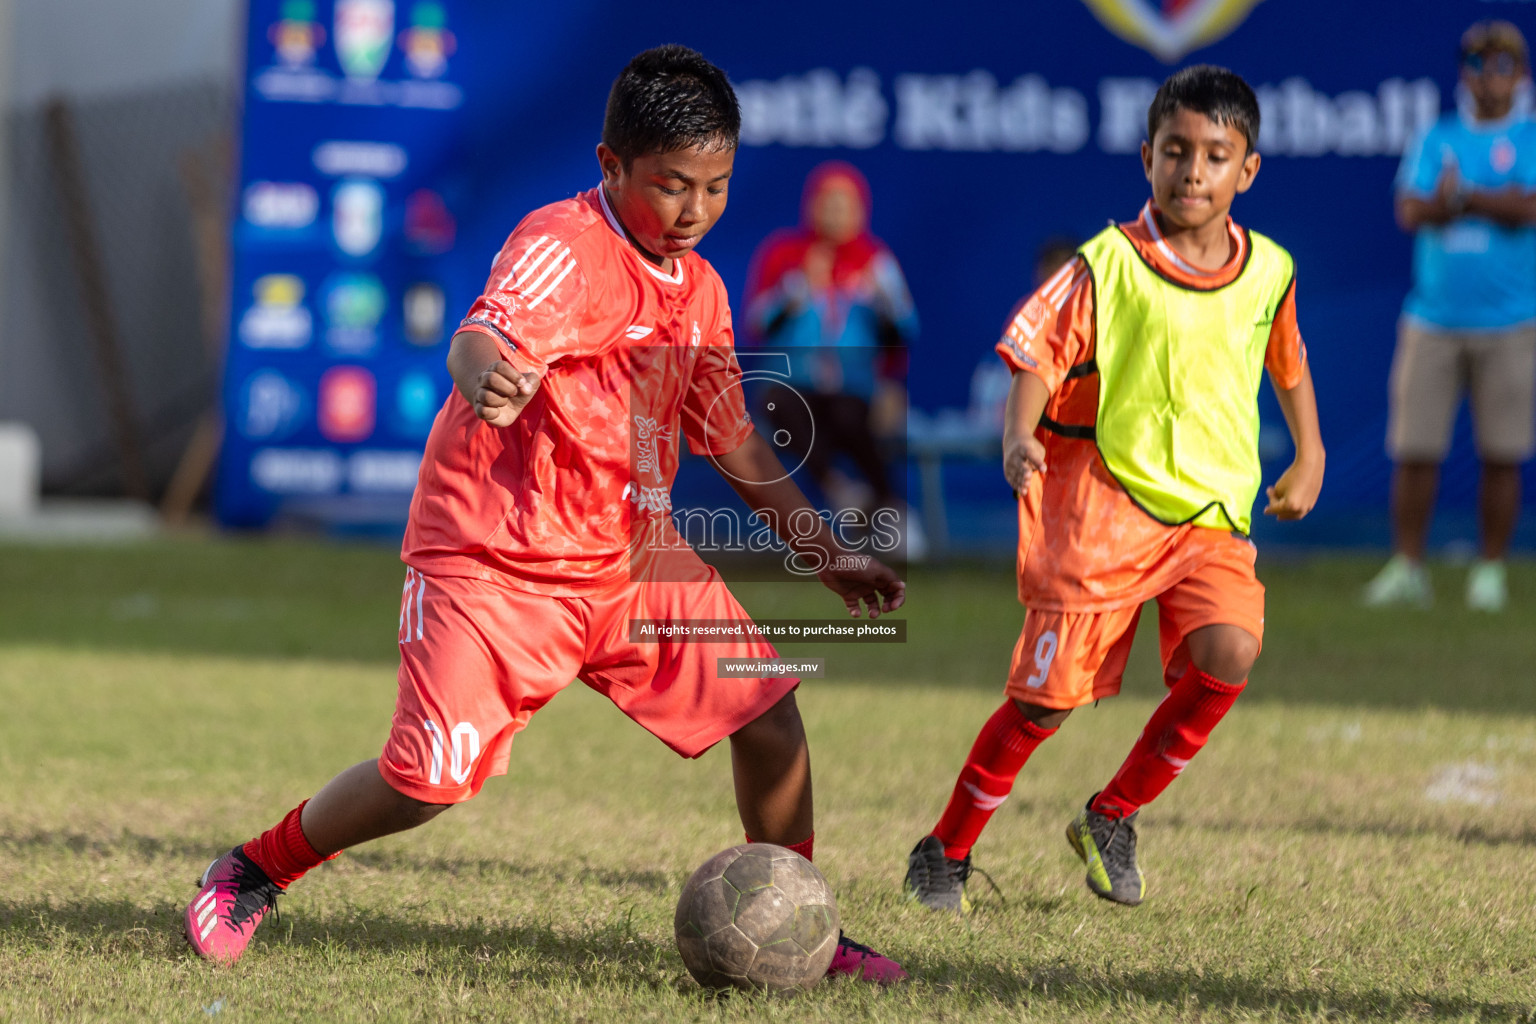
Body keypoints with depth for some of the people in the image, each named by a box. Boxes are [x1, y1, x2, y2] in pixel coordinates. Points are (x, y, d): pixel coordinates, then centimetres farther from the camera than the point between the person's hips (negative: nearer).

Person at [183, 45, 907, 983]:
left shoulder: (699, 290, 8)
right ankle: (252, 873, 12)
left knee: (768, 712, -2)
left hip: (634, 555, 7)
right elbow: (485, 335, -39)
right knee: (430, 780, -13)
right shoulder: (562, 247, -18)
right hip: (496, 557, -7)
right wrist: (488, 377, -64)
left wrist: (829, 556, 22)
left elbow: (735, 443, 22)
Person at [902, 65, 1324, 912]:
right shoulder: (1109, 264, -9)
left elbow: (1288, 363, 24)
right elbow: (1037, 357, -10)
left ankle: (1112, 818, -1)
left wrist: (1309, 454, 20)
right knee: (1048, 695, -5)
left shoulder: (1269, 272, 5)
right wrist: (1018, 438, -27)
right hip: (1101, 501, -3)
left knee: (1229, 651, -22)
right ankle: (945, 854, 16)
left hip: (1211, 509, 4)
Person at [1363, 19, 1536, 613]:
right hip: (1433, 316, 2)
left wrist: (1458, 198, -12)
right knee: (1415, 448, -2)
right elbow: (1410, 212, -3)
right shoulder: (1436, 140, 12)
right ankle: (1407, 569, 5)